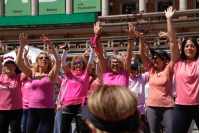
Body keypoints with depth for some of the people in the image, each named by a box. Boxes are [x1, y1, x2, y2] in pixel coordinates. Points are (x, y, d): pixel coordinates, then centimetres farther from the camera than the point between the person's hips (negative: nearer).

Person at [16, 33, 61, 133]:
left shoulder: (51, 74, 0)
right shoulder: (33, 74, 8)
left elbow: (59, 60, -16)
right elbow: (18, 63, 1)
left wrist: (51, 45, -19)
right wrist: (22, 47, -8)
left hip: (48, 110, -3)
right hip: (32, 109, 3)